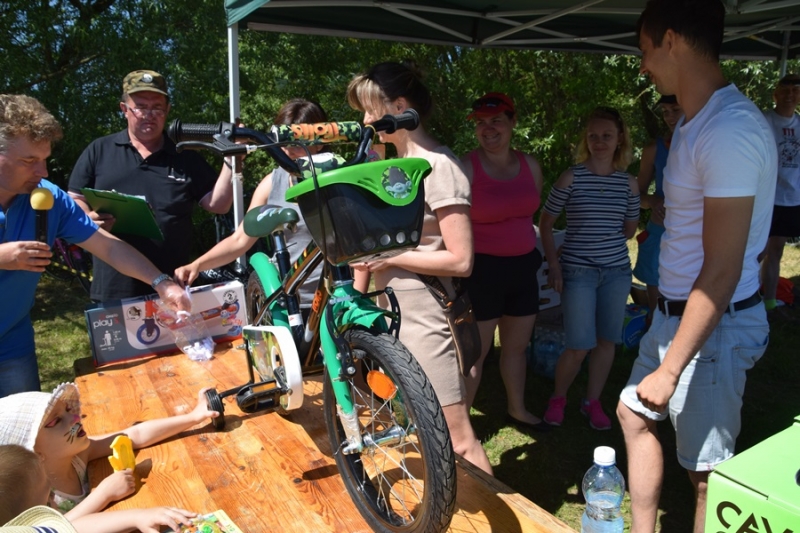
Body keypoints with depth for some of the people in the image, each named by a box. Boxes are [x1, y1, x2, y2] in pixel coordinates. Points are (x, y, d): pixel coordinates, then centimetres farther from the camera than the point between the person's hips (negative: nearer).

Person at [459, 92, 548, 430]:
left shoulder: (530, 165, 5)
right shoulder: (466, 168, -12)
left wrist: (530, 252, 17)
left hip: (524, 267, 6)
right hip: (482, 269, -6)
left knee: (516, 346, 19)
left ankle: (517, 410, 39)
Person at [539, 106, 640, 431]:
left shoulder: (629, 184, 4)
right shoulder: (571, 178, -5)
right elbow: (546, 222, 0)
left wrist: (607, 243, 5)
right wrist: (554, 264, -6)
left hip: (617, 271, 4)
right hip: (577, 271, -4)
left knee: (607, 341, 9)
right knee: (579, 346, -5)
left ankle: (592, 401, 27)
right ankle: (558, 397, 21)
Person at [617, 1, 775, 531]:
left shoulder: (730, 130, -23)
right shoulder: (695, 120, 8)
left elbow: (722, 271, -24)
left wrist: (670, 369, -22)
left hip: (713, 323, -10)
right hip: (674, 309, 10)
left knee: (708, 470, 2)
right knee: (635, 413, 21)